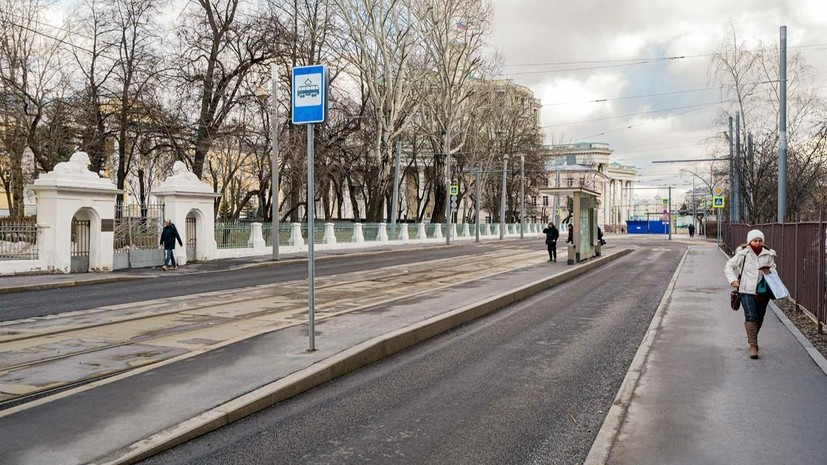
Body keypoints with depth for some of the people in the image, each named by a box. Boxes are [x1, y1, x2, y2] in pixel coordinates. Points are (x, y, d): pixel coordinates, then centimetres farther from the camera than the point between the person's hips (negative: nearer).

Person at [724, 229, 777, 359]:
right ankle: (753, 345, -11)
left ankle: (752, 339, 35)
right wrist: (733, 280, -14)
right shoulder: (743, 254, -5)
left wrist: (770, 272, -6)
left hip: (763, 291, 4)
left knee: (760, 317, 13)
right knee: (751, 317, -14)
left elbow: (773, 269, 18)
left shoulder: (768, 254, 5)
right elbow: (728, 266, 0)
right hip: (747, 290, -4)